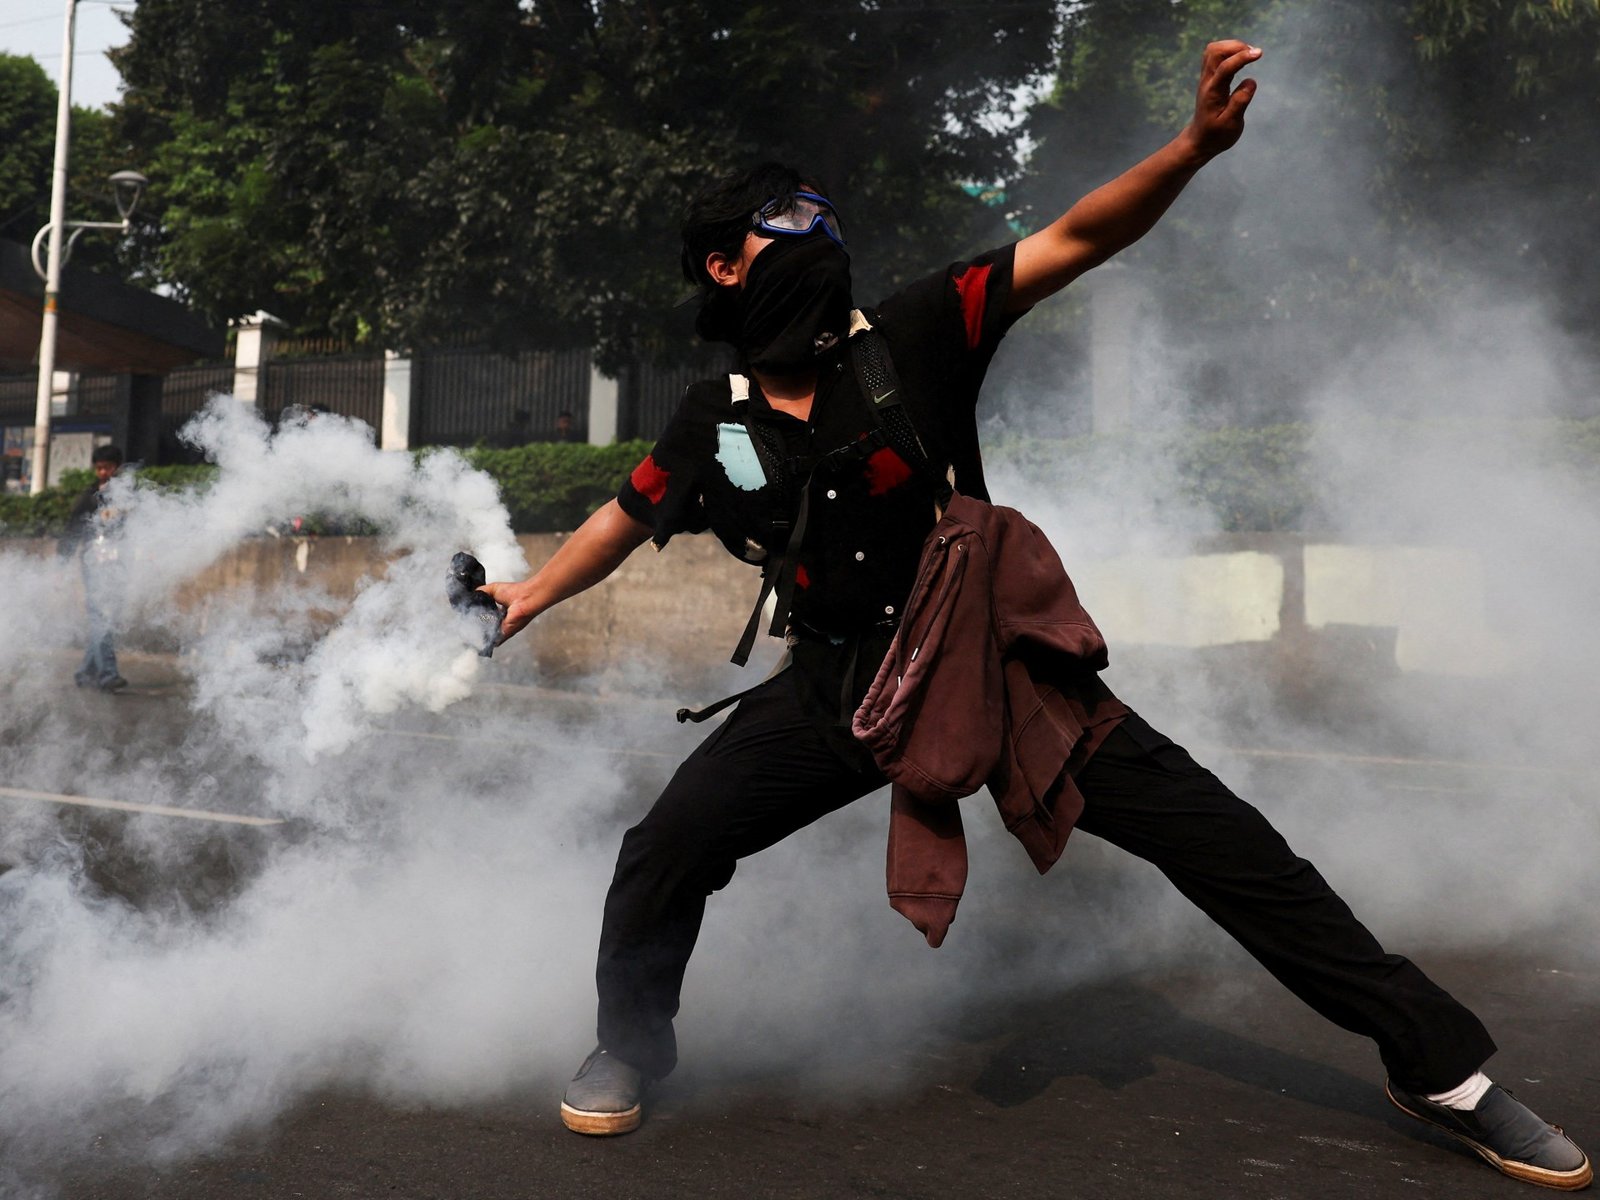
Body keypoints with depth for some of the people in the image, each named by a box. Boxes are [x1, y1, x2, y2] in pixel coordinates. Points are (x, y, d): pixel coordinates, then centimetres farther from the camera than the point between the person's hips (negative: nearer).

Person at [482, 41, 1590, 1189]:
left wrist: (1194, 145, -25)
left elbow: (1074, 241, -12)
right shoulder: (716, 423, -1)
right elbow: (628, 517, 17)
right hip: (837, 688, 2)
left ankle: (1444, 1064, 12)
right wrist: (530, 593, 24)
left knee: (1218, 838, -4)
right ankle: (630, 1041, 20)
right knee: (666, 846, -11)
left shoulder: (911, 337, -8)